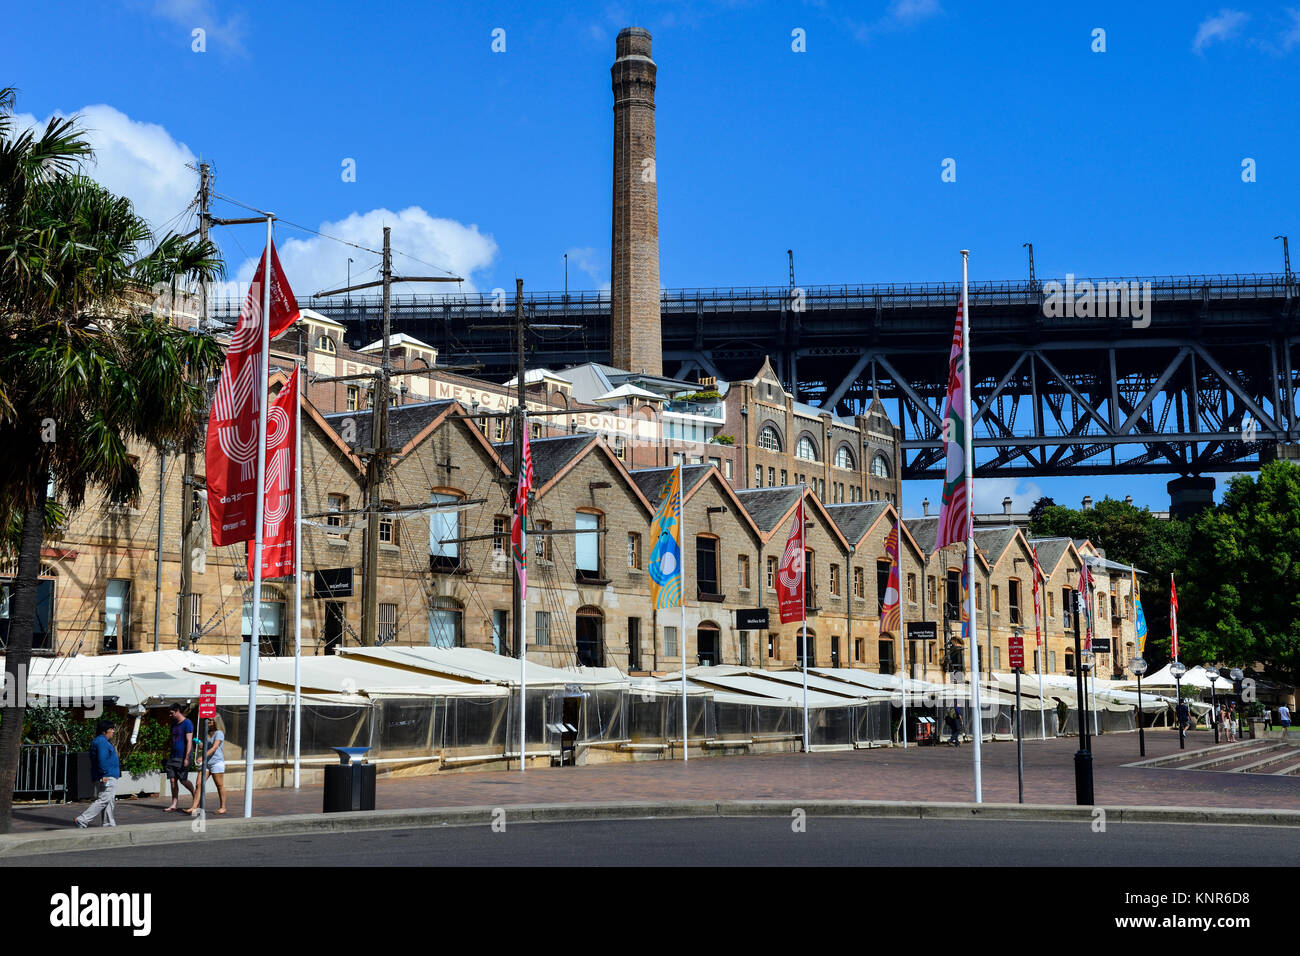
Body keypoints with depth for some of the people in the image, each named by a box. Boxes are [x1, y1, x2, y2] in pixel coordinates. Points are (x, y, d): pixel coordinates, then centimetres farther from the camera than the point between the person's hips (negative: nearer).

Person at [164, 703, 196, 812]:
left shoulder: (187, 723, -10)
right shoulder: (174, 724, 15)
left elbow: (189, 742, -14)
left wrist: (186, 758, -18)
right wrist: (169, 754, 16)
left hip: (182, 757, -7)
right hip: (173, 756, 8)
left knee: (183, 780, -3)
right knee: (173, 780, 2)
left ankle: (195, 795, 20)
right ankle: (174, 805, 4)